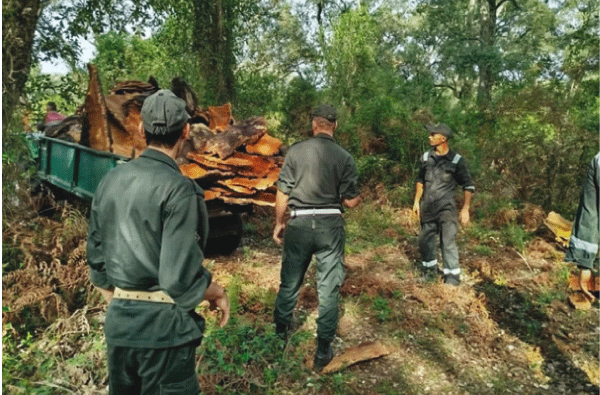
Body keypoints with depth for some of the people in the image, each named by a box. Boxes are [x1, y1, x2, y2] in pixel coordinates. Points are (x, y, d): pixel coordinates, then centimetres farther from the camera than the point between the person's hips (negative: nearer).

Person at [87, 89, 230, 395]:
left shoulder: (111, 180, 2)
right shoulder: (178, 189, -19)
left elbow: (96, 257, 9)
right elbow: (180, 275, -22)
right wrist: (218, 293, -3)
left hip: (118, 320, 7)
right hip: (163, 324, -6)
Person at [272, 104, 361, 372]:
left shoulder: (296, 151, -4)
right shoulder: (344, 157, -5)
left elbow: (282, 193, -3)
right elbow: (351, 201, -4)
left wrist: (278, 223, 10)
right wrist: (358, 197, 19)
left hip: (300, 223, 1)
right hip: (330, 225, 0)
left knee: (290, 282, 18)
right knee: (328, 288, 9)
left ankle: (279, 333, 37)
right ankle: (323, 352, 19)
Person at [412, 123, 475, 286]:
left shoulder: (456, 160, -8)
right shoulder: (426, 157, 5)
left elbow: (468, 186, -2)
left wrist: (465, 209, -6)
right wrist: (417, 201, 13)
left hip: (446, 209, -5)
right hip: (427, 208, 5)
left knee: (448, 242, -5)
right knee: (424, 240, 12)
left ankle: (452, 277, 7)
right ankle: (430, 271, 32)